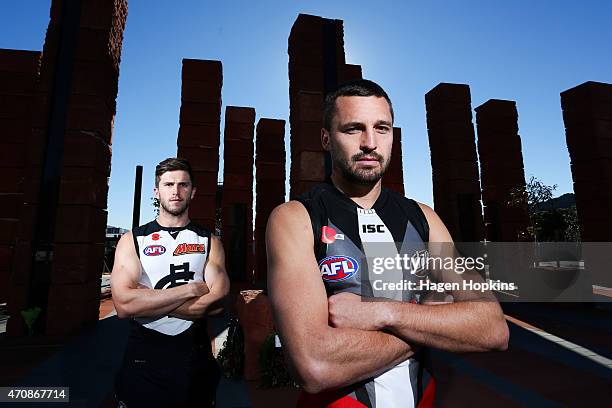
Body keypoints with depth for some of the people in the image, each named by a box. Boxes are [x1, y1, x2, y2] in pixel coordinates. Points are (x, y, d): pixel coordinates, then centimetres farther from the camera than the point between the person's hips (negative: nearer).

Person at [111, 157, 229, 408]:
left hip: (196, 358, 1)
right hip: (143, 358, 0)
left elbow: (216, 303, -14)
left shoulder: (209, 242, -1)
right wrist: (192, 288, -18)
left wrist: (147, 300, -15)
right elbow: (123, 305, -16)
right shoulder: (132, 240, -2)